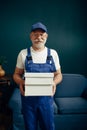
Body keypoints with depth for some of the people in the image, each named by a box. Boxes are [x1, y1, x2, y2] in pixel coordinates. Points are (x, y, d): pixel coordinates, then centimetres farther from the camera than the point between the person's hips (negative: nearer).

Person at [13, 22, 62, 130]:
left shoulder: (53, 53, 0)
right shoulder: (23, 54, -2)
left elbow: (58, 74, 6)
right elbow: (16, 74, 4)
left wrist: (54, 82, -16)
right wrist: (20, 82, -18)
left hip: (46, 97, 1)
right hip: (28, 98, 0)